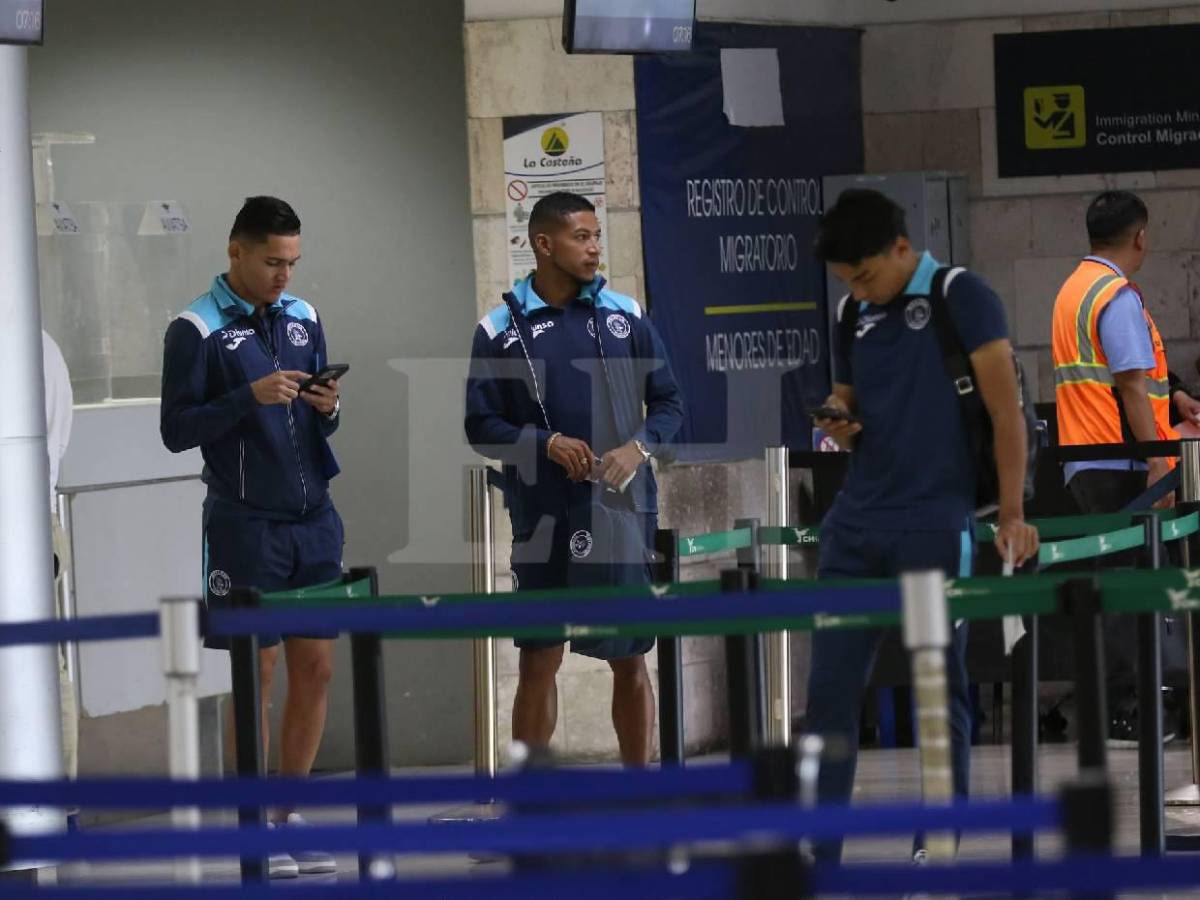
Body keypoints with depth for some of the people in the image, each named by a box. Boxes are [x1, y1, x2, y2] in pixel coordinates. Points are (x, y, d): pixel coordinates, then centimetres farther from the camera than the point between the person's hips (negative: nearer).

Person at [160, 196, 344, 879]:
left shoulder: (303, 318, 11)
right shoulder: (197, 330, -7)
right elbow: (178, 430, -10)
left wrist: (329, 409, -6)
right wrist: (251, 397, -20)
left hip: (314, 518, 6)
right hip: (246, 524, -6)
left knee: (316, 669, 6)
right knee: (257, 675, -1)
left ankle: (290, 815, 16)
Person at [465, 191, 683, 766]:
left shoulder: (625, 315, 4)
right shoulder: (501, 329, -1)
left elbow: (667, 403, 8)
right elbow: (480, 426, 0)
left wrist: (638, 448, -11)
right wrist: (546, 444, -16)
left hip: (621, 512, 2)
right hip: (543, 518, -2)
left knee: (630, 659, 7)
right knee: (539, 661, 2)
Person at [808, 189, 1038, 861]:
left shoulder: (962, 298, -7)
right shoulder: (854, 316, 12)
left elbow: (1005, 409, -8)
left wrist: (1012, 513, -12)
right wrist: (840, 425, -2)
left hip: (936, 527, -6)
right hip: (856, 526, 6)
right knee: (830, 688, 3)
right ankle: (816, 852, 7)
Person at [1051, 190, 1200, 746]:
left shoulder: (1072, 290, 17)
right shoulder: (1118, 296, -13)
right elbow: (1132, 387, -20)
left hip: (1083, 464, 9)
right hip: (1120, 468, -9)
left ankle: (1117, 714, 14)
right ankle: (1124, 718, -8)